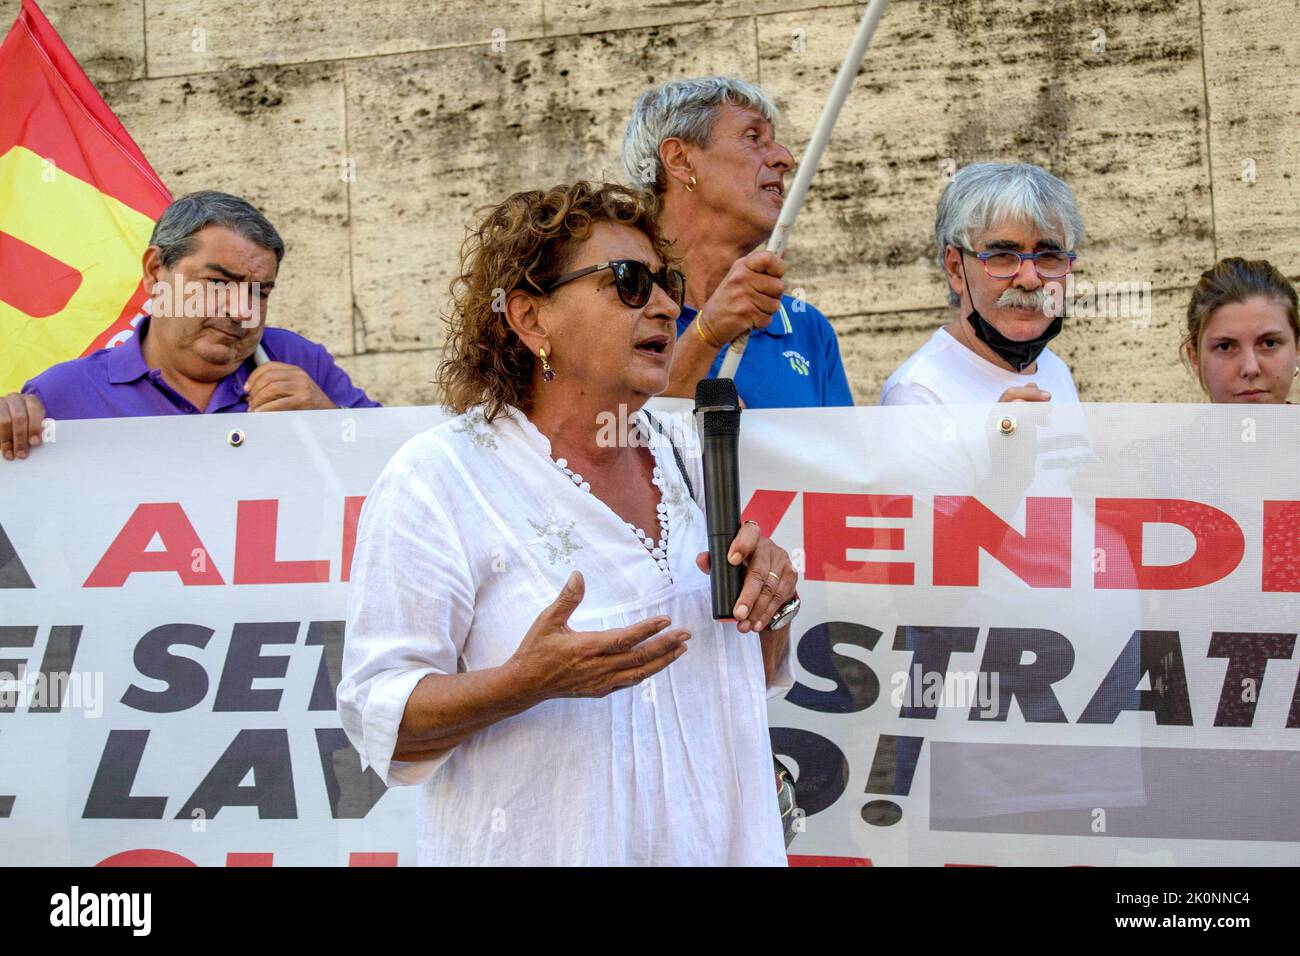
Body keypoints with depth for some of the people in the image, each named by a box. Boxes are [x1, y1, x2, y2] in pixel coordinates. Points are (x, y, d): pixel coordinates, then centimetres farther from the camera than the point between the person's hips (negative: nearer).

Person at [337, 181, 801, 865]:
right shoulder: (437, 477, -15)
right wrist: (528, 681, -33)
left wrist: (768, 602, -7)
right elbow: (377, 716, -18)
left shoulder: (684, 464, 6)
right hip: (543, 851, -6)